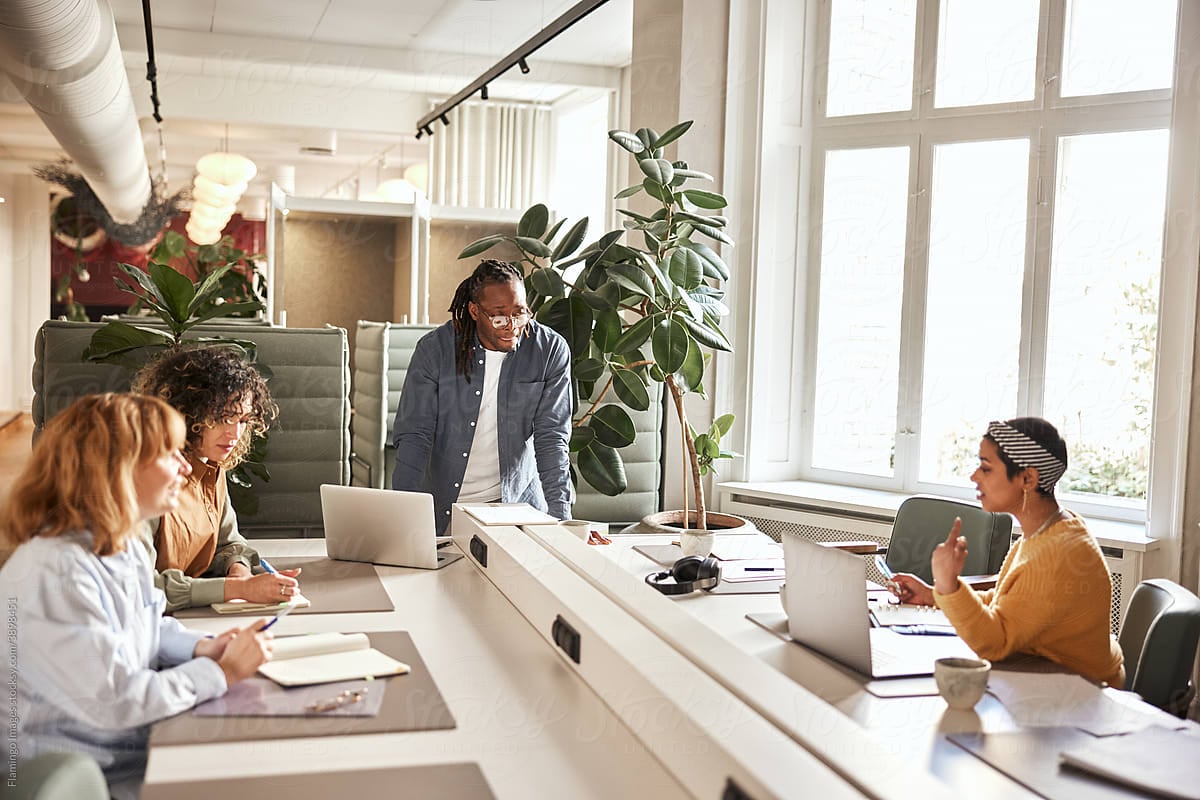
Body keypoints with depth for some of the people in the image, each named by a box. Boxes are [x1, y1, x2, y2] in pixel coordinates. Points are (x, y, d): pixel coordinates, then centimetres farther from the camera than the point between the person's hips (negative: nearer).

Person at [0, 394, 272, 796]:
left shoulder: (126, 546, 5)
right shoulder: (53, 574, -26)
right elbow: (115, 700, -28)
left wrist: (202, 648, -1)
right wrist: (222, 671, -19)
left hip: (147, 745, 9)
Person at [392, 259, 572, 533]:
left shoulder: (550, 351, -7)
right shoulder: (434, 349, -9)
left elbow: (551, 438, -7)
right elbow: (413, 435, -10)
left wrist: (560, 516, -19)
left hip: (516, 501, 0)